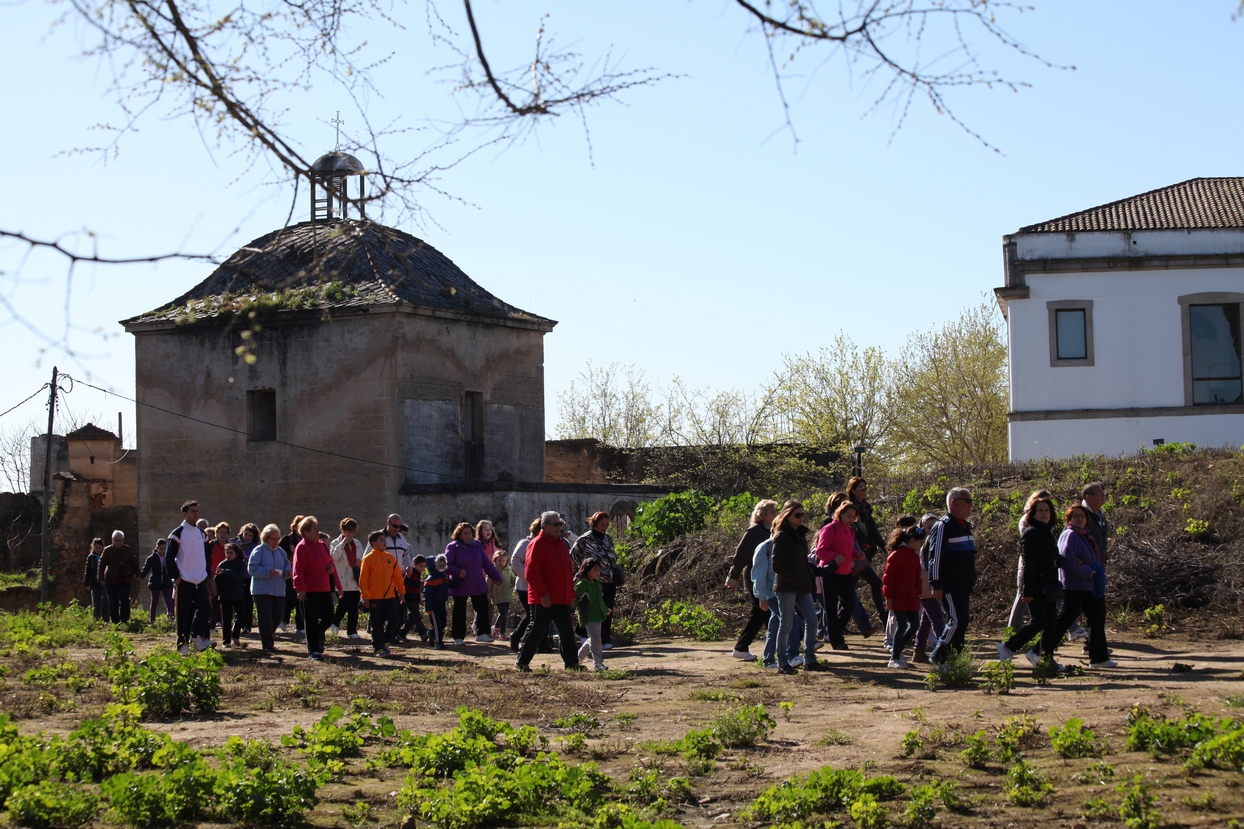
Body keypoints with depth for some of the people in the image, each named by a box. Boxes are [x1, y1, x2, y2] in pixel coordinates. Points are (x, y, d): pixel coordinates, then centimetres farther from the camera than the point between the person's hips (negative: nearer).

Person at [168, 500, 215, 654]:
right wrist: (176, 577, -12)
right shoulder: (178, 533, -6)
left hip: (201, 581, 5)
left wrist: (207, 575, 13)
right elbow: (170, 557, -8)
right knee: (184, 614, -1)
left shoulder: (202, 534, 13)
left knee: (205, 608, -6)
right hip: (184, 582, -5)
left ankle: (196, 636, 9)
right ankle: (183, 644, 5)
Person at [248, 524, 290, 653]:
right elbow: (252, 568, -12)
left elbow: (287, 567, 18)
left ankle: (267, 637, 29)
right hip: (262, 590, -5)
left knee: (278, 615, 6)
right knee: (265, 617, -8)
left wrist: (288, 572, -6)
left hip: (278, 590, 5)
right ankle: (267, 644, -5)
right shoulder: (259, 550, -4)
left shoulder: (281, 551, 13)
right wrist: (268, 572, -21)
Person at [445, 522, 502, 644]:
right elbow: (448, 564, -9)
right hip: (460, 586, -4)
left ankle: (482, 633, 9)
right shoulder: (453, 547, -4)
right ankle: (458, 637, 11)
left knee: (483, 609, 0)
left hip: (478, 585, 4)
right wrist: (458, 571, -26)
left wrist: (496, 576, 9)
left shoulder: (478, 545, 9)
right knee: (459, 611, 3)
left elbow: (486, 563, 13)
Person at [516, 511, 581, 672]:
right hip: (544, 600, -8)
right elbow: (531, 572, -16)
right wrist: (542, 594, -21)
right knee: (537, 631, -1)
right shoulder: (537, 544, -10)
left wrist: (571, 594, 18)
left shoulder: (561, 544, 17)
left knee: (567, 631, 2)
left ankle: (571, 662, 2)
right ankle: (522, 662, 12)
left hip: (562, 599, 8)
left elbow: (568, 571, 24)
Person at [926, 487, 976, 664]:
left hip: (963, 586, 9)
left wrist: (971, 582, 24)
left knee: (963, 620, 7)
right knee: (957, 619, -16)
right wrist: (936, 585, -21)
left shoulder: (965, 526, 18)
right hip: (949, 587, -9)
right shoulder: (943, 526, -12)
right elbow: (935, 557, -17)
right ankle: (938, 655, -7)